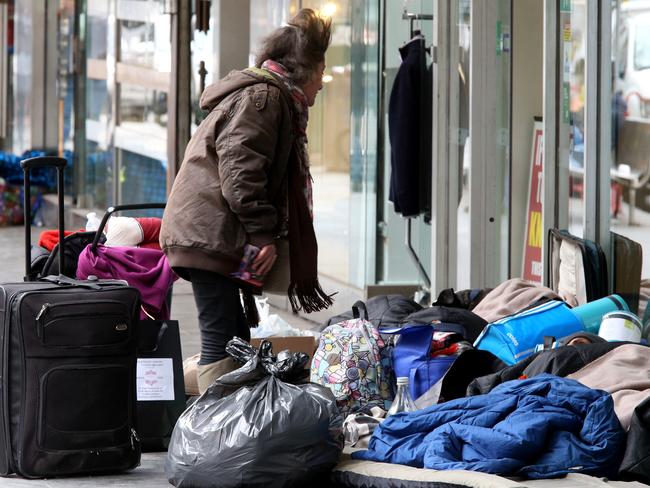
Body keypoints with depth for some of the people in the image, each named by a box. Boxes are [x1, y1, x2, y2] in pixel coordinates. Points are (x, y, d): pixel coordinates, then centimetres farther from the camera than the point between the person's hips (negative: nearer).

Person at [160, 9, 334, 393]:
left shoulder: (266, 96, 25)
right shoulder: (263, 98, -10)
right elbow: (239, 174, -20)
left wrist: (265, 236, 24)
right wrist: (264, 234, -18)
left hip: (208, 235, 11)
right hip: (211, 235, -11)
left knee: (237, 336, 11)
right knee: (223, 341, -12)